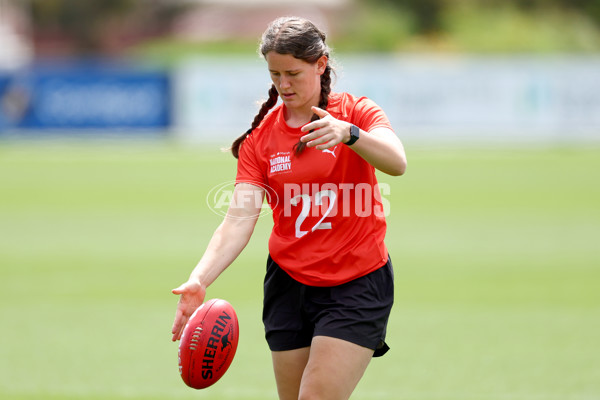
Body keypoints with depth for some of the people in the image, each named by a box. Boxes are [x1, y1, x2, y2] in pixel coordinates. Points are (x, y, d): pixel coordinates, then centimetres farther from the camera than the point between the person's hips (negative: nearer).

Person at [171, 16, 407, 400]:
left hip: (357, 285, -3)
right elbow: (239, 219, -8)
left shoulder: (356, 112, -5)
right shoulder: (260, 137, 2)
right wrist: (199, 280, -25)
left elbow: (397, 162, -25)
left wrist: (348, 133, -45)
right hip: (289, 282, 4)